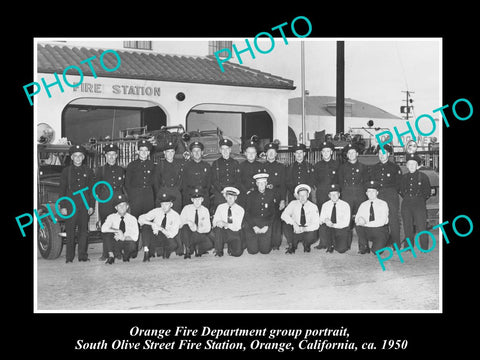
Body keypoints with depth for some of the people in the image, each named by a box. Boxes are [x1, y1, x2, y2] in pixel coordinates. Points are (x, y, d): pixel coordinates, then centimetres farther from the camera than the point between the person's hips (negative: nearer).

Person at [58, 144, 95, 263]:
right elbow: (62, 190, 5)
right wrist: (62, 206, -2)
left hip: (85, 205, 1)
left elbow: (92, 189, 10)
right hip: (70, 204, -1)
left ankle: (83, 255, 7)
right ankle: (69, 257, 3)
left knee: (83, 230, 1)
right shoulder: (66, 171, 6)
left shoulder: (88, 171, 10)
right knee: (70, 231, -2)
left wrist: (91, 206, 4)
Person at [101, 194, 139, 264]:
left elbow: (135, 237, -8)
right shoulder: (112, 217, 1)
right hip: (115, 243, 0)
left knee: (132, 245, -34)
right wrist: (118, 231, -27)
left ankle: (125, 255, 2)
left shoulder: (132, 219, 0)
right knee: (106, 233, -25)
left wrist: (123, 238, -24)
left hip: (127, 242, 0)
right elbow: (104, 228, -18)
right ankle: (111, 255, -16)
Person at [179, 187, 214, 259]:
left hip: (200, 235, 1)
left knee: (209, 244, -27)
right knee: (185, 226, -34)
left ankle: (197, 248, 8)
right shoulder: (186, 208, -2)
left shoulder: (205, 210, 3)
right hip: (188, 234, -1)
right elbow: (179, 224, -8)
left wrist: (199, 229, -23)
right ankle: (187, 250, -20)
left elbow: (208, 227, -2)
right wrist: (188, 222, -27)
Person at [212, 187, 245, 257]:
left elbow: (237, 227, -16)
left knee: (237, 253, -22)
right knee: (218, 228, -31)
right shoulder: (220, 207, 0)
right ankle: (219, 251, -14)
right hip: (223, 232, 1)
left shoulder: (240, 210, -6)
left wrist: (225, 224, -32)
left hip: (234, 234, -1)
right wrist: (218, 223, -30)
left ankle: (231, 246, 14)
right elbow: (214, 223, -6)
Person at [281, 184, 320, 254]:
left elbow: (316, 224, -14)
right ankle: (291, 246, -4)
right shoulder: (293, 204, -3)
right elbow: (284, 215, -14)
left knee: (313, 234, -34)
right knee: (286, 226, -28)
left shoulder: (313, 207, -7)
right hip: (295, 231, 1)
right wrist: (294, 223, -31)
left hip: (308, 231, -1)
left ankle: (306, 245, 4)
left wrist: (304, 228, -31)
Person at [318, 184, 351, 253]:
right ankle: (329, 246, -3)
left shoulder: (345, 205, -8)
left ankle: (343, 243, 16)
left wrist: (333, 225, -25)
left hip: (342, 229, -3)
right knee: (322, 228, -30)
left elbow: (346, 222, -13)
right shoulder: (325, 205, 1)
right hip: (329, 229, 3)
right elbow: (321, 220, 1)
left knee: (341, 250, -24)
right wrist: (325, 220, -24)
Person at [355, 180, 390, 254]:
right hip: (367, 231, 3)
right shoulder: (363, 205, 8)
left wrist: (365, 223, -21)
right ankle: (364, 248, -8)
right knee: (359, 227, -27)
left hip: (380, 231, -3)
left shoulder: (383, 204, -4)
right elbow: (356, 219, 3)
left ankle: (379, 244, 14)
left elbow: (382, 221, -15)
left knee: (377, 251, -23)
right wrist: (359, 219, -23)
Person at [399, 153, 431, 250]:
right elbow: (401, 191, 22)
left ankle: (424, 249, 2)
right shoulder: (404, 177, 12)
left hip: (419, 204, -3)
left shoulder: (423, 177, 3)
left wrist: (420, 200, 6)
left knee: (421, 227, -7)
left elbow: (427, 192, 9)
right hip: (406, 205, 3)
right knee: (407, 228, 5)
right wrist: (407, 199, 13)